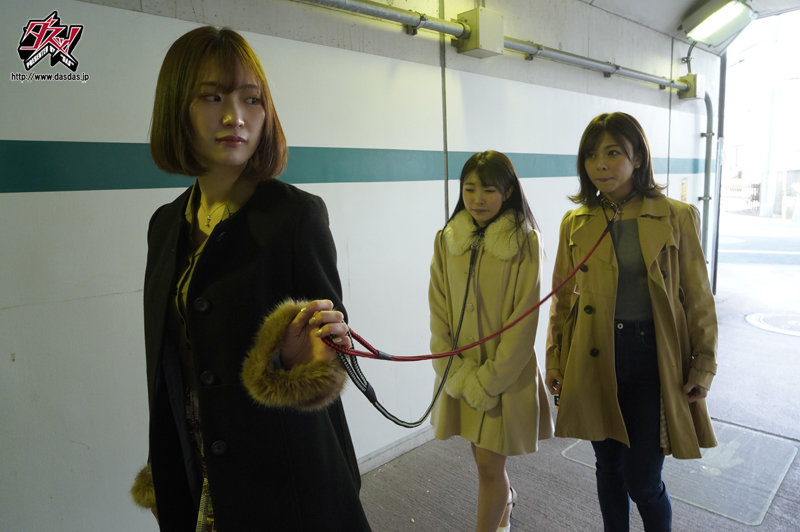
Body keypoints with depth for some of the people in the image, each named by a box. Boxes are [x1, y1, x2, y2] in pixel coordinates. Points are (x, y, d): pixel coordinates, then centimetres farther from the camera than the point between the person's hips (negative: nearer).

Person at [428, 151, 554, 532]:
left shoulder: (525, 242, -11)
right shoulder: (446, 240, -1)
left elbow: (525, 318, -13)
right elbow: (438, 310, -1)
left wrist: (489, 379, -15)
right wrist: (458, 374, -8)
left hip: (507, 374, -4)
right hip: (460, 373, 4)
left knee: (488, 465, 2)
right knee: (484, 456, 21)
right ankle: (506, 500, 52)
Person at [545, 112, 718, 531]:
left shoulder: (676, 217, -4)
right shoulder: (575, 223, 2)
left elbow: (698, 299, 0)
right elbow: (562, 299, 6)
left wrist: (703, 367, -1)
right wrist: (554, 361, 5)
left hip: (653, 359, -2)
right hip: (596, 360, 2)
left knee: (643, 481, 3)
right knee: (609, 469, 16)